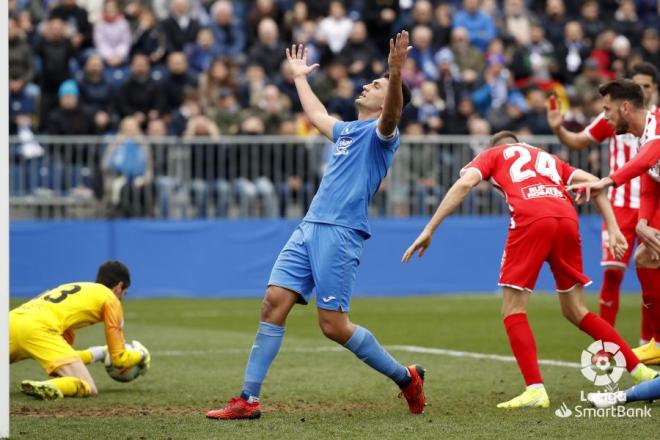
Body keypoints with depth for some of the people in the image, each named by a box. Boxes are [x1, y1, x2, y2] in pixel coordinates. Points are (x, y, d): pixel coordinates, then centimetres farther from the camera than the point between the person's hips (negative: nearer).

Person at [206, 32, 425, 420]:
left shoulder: (381, 132, 0)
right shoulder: (347, 130, 25)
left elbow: (391, 114, -25)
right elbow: (317, 115, 47)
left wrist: (396, 74, -42)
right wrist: (300, 77, 57)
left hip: (342, 232, -8)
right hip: (310, 228, 8)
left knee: (333, 325, -10)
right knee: (274, 302, -4)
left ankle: (406, 378, 8)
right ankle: (248, 400, -4)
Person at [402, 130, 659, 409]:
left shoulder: (494, 154, 26)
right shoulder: (548, 158, 37)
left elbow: (464, 183, 8)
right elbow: (592, 182, 23)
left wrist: (429, 230, 6)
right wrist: (613, 229, 17)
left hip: (530, 219, -5)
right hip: (567, 219, 5)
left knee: (513, 310, 4)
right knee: (575, 311, 19)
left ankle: (536, 390, -11)